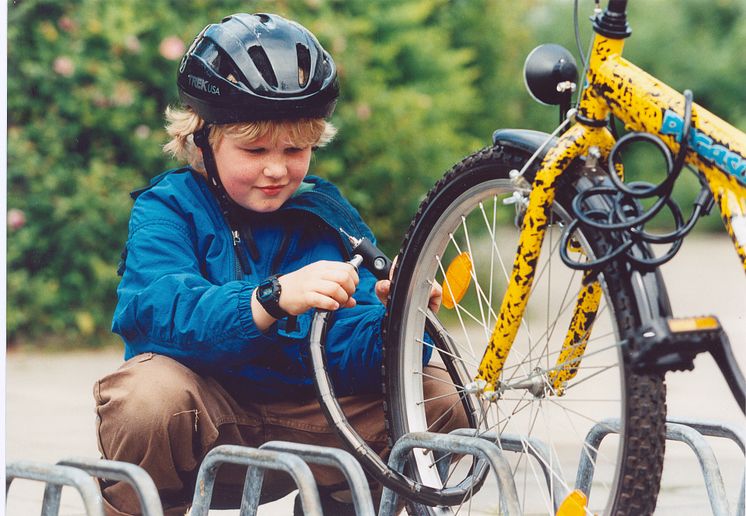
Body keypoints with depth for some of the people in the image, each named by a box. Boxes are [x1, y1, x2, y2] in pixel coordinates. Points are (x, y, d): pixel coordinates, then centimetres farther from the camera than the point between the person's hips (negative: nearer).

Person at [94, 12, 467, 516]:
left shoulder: (329, 217, 6)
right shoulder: (169, 208, -4)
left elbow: (351, 352, -6)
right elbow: (161, 309, -26)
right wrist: (274, 298, -42)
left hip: (302, 419, 4)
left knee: (439, 396, -12)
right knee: (151, 393, -36)